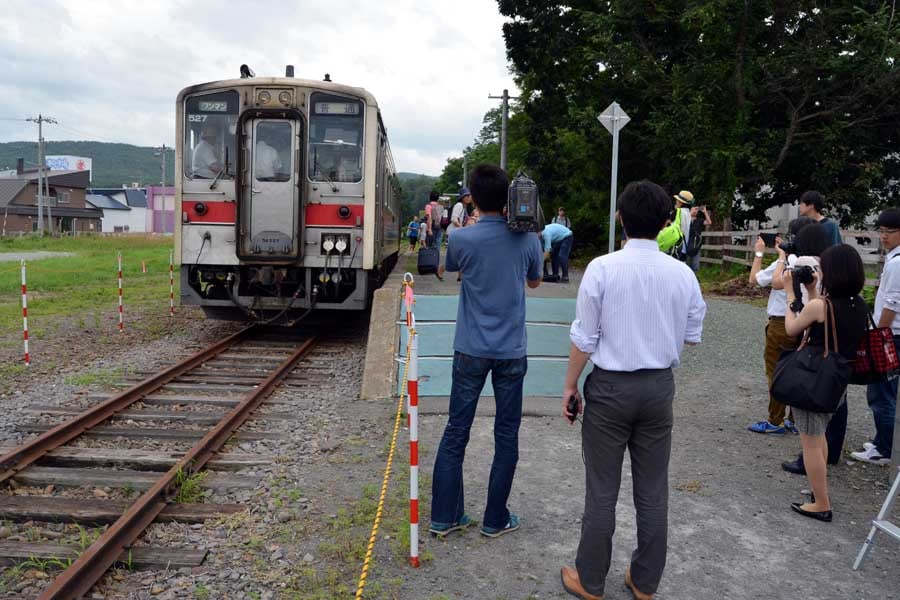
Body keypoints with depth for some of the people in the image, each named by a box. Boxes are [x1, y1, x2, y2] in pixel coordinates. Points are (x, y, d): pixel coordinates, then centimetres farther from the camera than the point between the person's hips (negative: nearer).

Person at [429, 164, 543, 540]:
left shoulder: (461, 239, -10)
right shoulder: (528, 240, -5)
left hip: (471, 350, 0)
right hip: (512, 352, 1)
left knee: (456, 432, 10)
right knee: (506, 435, 11)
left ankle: (443, 516, 18)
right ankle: (495, 519, 21)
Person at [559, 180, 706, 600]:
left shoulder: (602, 268, -14)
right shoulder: (682, 273, -4)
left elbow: (584, 339, -12)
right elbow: (692, 337, 6)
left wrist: (570, 385, 1)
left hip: (611, 387, -3)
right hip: (660, 387, 4)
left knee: (602, 491, 9)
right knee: (653, 491, 15)